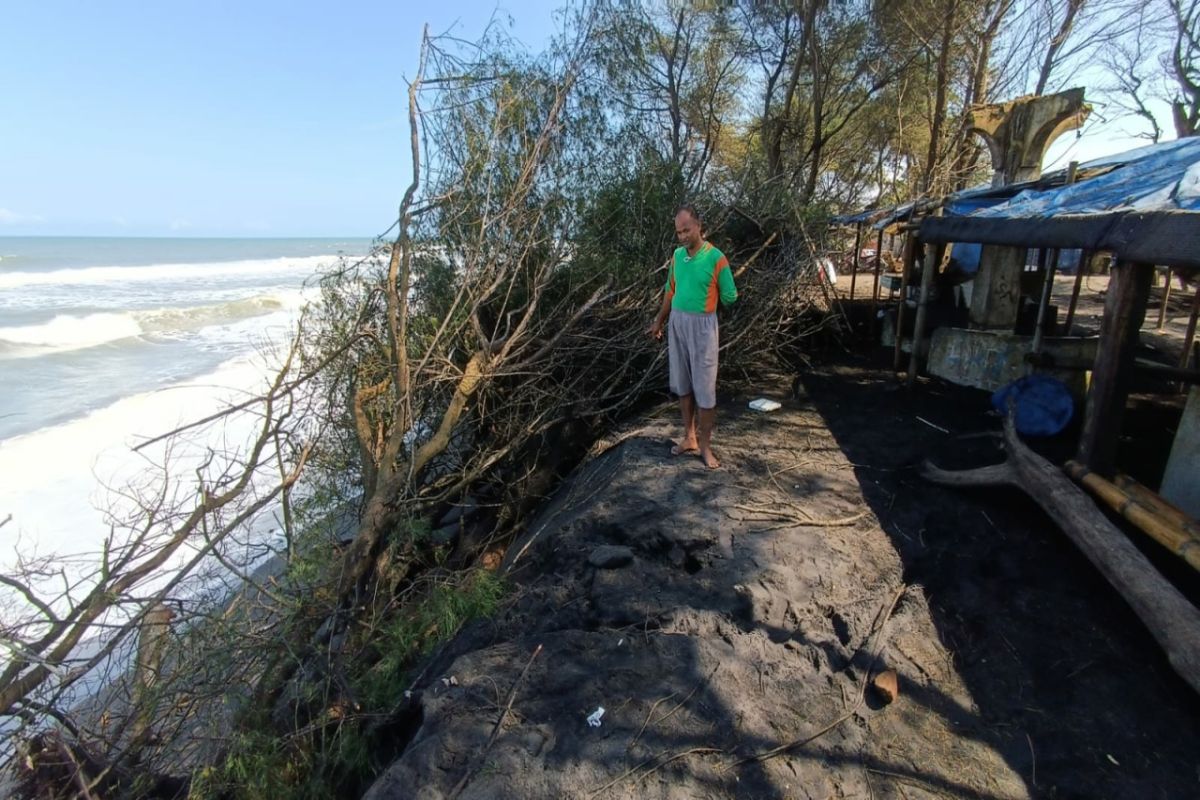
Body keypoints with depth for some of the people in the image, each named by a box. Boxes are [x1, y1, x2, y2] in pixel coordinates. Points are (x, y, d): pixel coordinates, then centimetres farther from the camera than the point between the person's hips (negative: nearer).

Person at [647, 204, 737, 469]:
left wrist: (704, 301, 5)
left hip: (701, 325, -6)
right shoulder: (677, 254, 4)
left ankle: (705, 445, 13)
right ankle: (689, 437, 26)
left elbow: (730, 297, -6)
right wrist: (659, 321, 19)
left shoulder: (716, 258, -14)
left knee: (704, 388, 1)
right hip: (676, 322, 6)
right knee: (683, 384, 12)